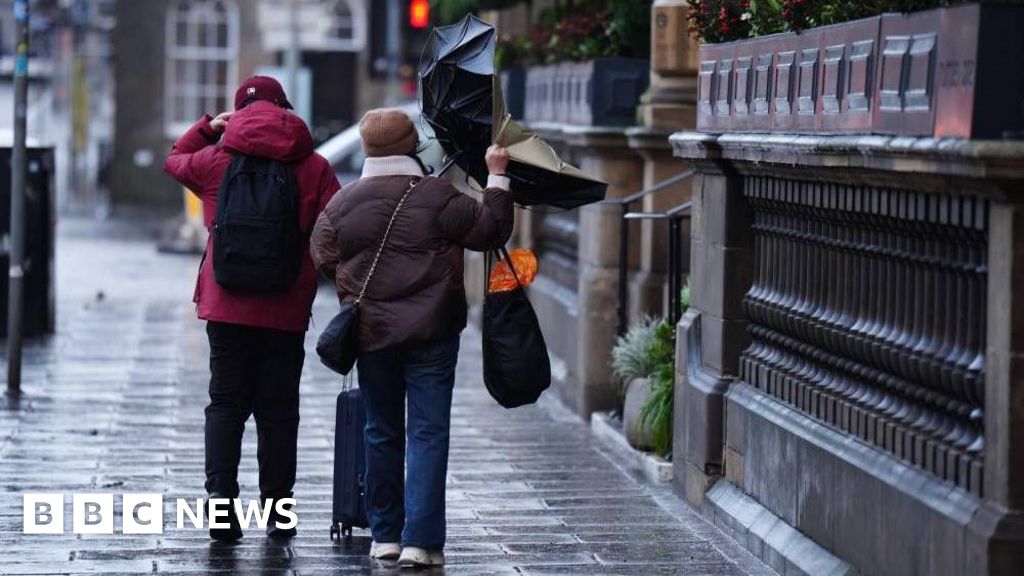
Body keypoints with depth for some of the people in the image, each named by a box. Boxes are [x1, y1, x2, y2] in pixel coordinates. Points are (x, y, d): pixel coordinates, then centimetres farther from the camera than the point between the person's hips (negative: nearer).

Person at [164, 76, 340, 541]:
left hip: (226, 306, 0)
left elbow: (175, 160, 24)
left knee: (226, 404, 7)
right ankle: (277, 509, 6)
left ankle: (220, 495, -8)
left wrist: (208, 127, 29)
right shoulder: (315, 167, 0)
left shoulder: (215, 160, 2)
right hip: (286, 311, 0)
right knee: (278, 409, 6)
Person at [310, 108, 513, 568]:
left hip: (370, 335, 3)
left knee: (382, 432, 14)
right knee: (428, 433, -1)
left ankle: (385, 534, 18)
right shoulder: (437, 197, -9)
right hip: (431, 335, -3)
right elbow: (491, 230, -6)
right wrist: (497, 177, 5)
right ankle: (421, 540, -9)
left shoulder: (342, 203, 0)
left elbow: (323, 259, 7)